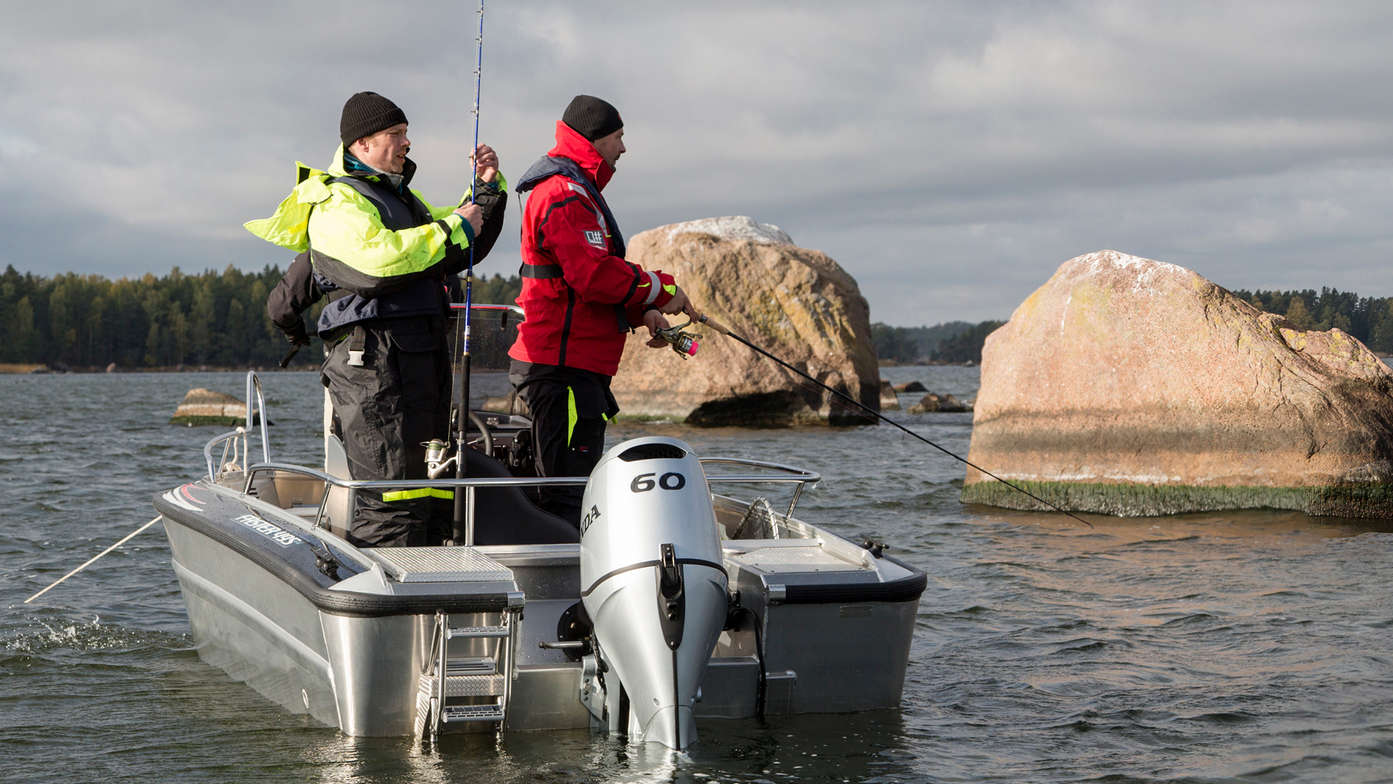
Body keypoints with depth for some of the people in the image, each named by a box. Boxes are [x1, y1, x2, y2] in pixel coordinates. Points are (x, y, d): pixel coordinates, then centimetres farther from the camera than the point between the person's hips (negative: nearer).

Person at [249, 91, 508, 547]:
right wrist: (453, 228, -16)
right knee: (392, 508, -15)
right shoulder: (338, 203, -6)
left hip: (422, 363, 10)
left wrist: (487, 189, 18)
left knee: (431, 501, 8)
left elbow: (465, 251, 33)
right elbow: (379, 258, -25)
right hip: (374, 361, -10)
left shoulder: (399, 196, 25)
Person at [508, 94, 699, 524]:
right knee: (570, 493, -13)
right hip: (565, 368, -11)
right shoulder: (565, 195, -14)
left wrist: (642, 312, 11)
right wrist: (662, 289, -11)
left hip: (575, 366, 11)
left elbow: (596, 275, 26)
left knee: (570, 486, 12)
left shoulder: (576, 192, 22)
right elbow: (595, 276, -24)